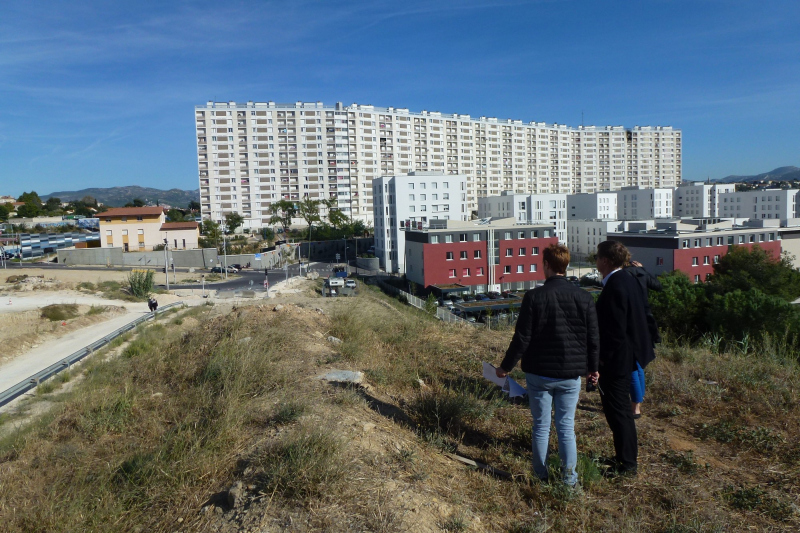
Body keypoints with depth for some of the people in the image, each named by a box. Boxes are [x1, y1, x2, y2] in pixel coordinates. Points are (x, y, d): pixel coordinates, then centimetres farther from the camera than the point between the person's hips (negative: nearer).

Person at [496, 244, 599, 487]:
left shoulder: (533, 297, -12)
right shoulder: (584, 298, -3)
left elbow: (522, 338, -10)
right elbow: (593, 339, 2)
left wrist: (506, 366, 3)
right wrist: (593, 367, 19)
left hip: (539, 373, -2)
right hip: (571, 375, 2)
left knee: (541, 426, 11)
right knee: (566, 427, 12)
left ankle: (541, 477, 22)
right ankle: (569, 478, 16)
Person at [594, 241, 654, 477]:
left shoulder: (614, 287, -23)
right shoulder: (628, 280, 7)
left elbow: (615, 331, -25)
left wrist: (602, 362, -17)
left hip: (616, 360, -10)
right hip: (627, 357, 10)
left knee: (617, 410, 3)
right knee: (621, 409, 21)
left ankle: (627, 464, 15)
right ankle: (628, 456, 35)